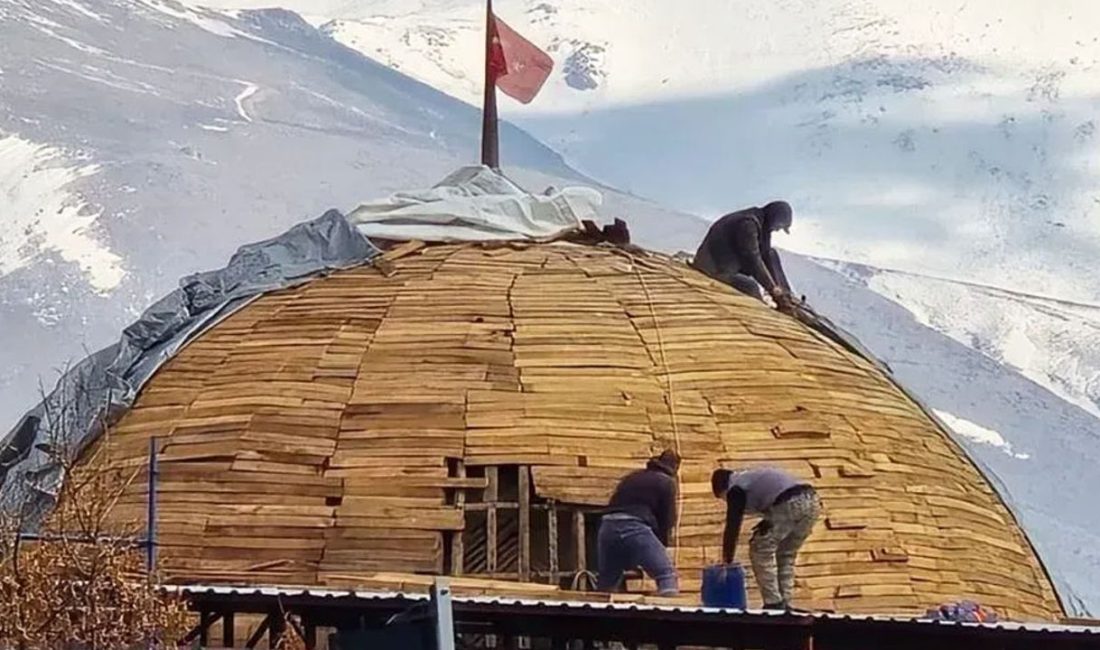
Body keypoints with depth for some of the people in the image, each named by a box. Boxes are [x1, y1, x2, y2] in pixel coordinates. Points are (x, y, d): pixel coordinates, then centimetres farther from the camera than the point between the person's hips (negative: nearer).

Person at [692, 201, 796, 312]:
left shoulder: (760, 222, 5)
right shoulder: (747, 224, -25)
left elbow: (765, 254, 8)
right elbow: (753, 260, -26)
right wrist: (773, 288, -21)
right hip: (714, 269, -9)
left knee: (771, 254, 3)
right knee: (752, 288, -24)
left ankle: (786, 297, 0)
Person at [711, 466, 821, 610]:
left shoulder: (735, 489, 11)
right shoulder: (753, 476, 36)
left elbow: (732, 526, 8)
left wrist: (727, 559, 13)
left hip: (790, 505, -8)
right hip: (812, 501, 8)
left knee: (761, 551, 7)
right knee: (786, 555, 22)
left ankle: (773, 603, 3)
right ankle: (784, 604, 18)